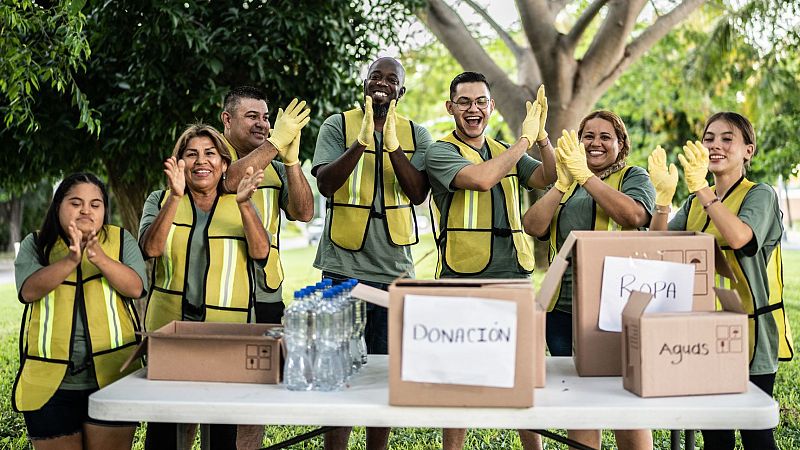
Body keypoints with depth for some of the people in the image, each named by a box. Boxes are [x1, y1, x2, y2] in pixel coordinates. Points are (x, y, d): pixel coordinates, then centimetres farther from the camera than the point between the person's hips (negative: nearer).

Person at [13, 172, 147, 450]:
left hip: (112, 376, 0)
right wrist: (70, 260, -23)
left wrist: (100, 258, -22)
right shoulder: (35, 244, 8)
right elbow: (29, 291, -9)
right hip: (50, 382, 1)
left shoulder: (121, 240, 8)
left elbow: (135, 288, -7)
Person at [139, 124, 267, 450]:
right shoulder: (160, 201, 8)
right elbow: (151, 248, -10)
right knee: (162, 421, 5)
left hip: (226, 329, 0)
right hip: (168, 325, 1)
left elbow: (260, 252, -8)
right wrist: (176, 197, -21)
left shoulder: (241, 206, 8)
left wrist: (244, 204, -21)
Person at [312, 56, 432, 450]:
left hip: (395, 268, 3)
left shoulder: (416, 135, 7)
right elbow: (326, 184, -10)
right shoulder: (338, 126, 2)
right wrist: (362, 141, -23)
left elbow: (418, 193, -6)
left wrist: (392, 144, -19)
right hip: (344, 266, -2)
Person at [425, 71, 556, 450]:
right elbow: (481, 179, -19)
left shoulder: (506, 152, 19)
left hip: (514, 275, 5)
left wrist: (541, 135, -8)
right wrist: (524, 140, -11)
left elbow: (549, 178, 5)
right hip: (463, 277, -5)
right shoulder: (441, 152, 0)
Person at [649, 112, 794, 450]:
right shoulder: (695, 204, 13)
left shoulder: (760, 195, -5)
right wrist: (664, 196, -14)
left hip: (748, 330, -6)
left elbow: (739, 237, -26)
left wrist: (700, 186, -29)